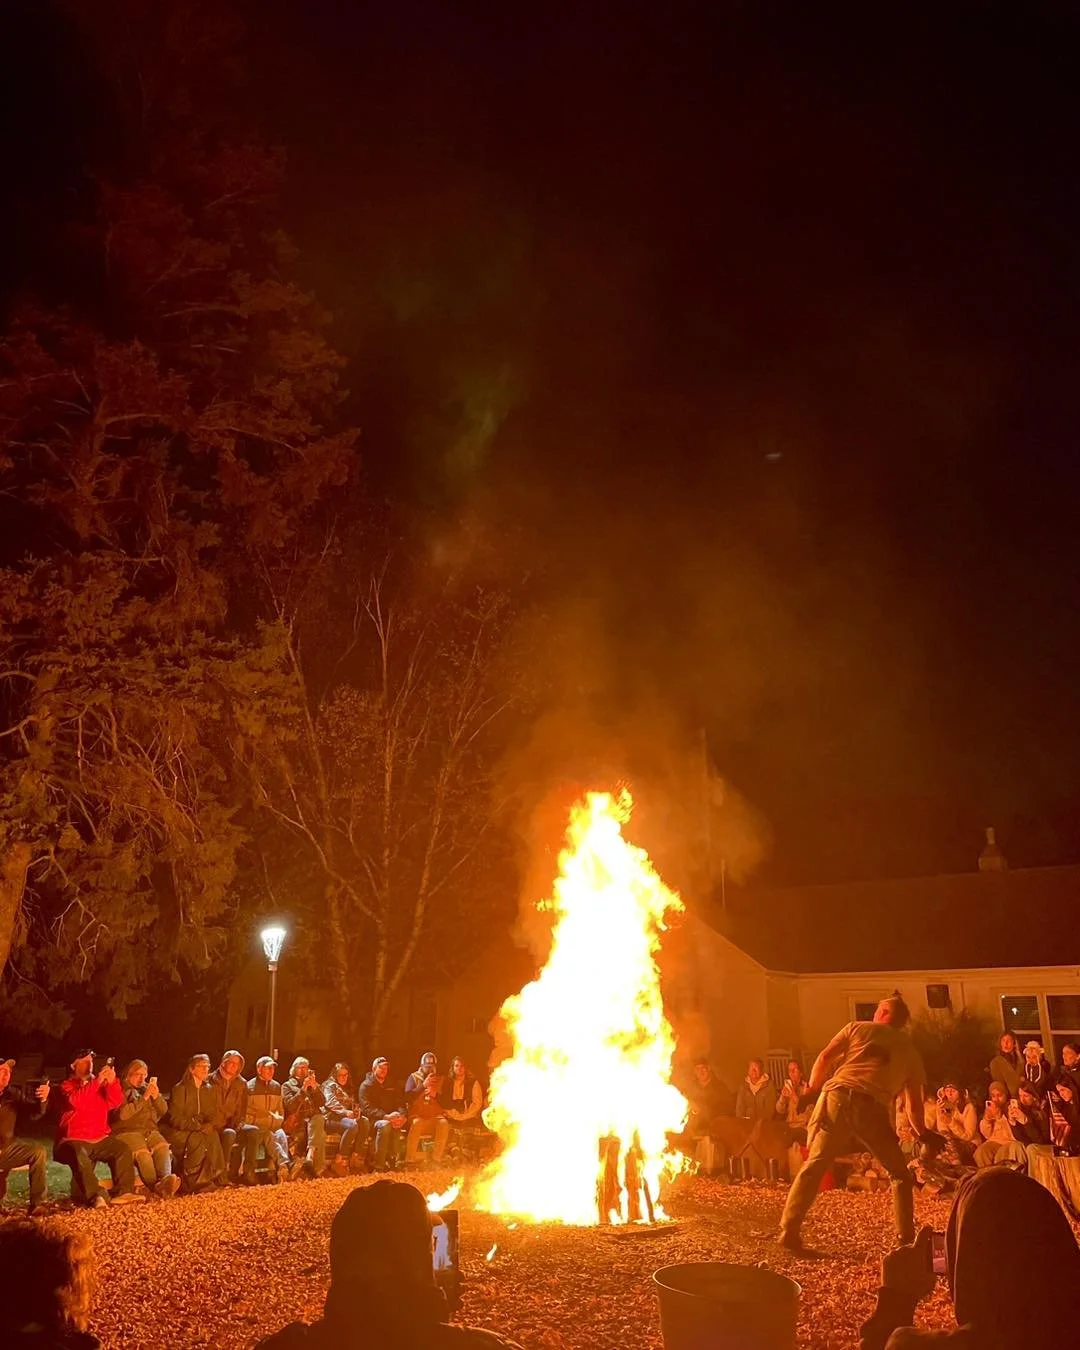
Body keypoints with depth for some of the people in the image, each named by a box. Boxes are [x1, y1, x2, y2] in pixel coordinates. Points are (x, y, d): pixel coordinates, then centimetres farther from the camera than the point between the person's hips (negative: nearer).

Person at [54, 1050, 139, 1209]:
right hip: (75, 1140, -5)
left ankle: (123, 1192, -20)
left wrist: (112, 1083, -19)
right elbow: (75, 1101, -21)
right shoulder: (67, 1086, 1)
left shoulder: (101, 1084, 14)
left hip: (100, 1138, 5)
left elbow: (116, 1102, -1)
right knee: (80, 1156, -35)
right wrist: (96, 1082, -27)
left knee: (123, 1149, -15)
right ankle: (96, 1196, -40)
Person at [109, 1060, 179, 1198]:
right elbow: (122, 1114, -13)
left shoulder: (147, 1087, 21)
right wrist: (144, 1098, -15)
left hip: (150, 1131, 4)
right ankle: (155, 1186, -43)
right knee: (142, 1153, -35)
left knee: (163, 1147, -29)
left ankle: (165, 1180, -50)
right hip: (127, 1132, -4)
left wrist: (156, 1096, -4)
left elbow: (163, 1110, 16)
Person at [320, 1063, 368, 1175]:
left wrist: (357, 1111, -5)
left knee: (364, 1122, -23)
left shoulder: (348, 1089, 26)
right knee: (352, 1125, -35)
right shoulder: (329, 1085, 3)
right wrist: (345, 1112, -34)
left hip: (346, 1118, 7)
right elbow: (331, 1102, -16)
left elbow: (355, 1104, 22)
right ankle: (339, 1162, -32)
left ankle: (356, 1159, -26)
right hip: (331, 1118, -7)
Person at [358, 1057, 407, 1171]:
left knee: (396, 1126, -33)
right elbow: (367, 1108, -11)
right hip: (372, 1120, -4)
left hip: (391, 1119, 4)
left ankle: (391, 1162, -31)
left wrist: (403, 1116, -14)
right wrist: (386, 1116, -26)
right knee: (385, 1125, -38)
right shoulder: (366, 1085, 3)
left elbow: (400, 1103, 11)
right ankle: (379, 1167, -33)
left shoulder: (391, 1086, 20)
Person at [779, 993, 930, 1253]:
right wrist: (924, 1134, 40)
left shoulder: (857, 1028, 21)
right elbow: (914, 1104, 24)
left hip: (837, 1097, 0)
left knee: (814, 1165, 5)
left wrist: (811, 1091, 23)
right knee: (899, 1173, 20)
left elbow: (823, 1059, 11)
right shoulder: (909, 1050, 24)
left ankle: (789, 1230, -3)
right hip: (872, 1108, 0)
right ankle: (906, 1238, 13)